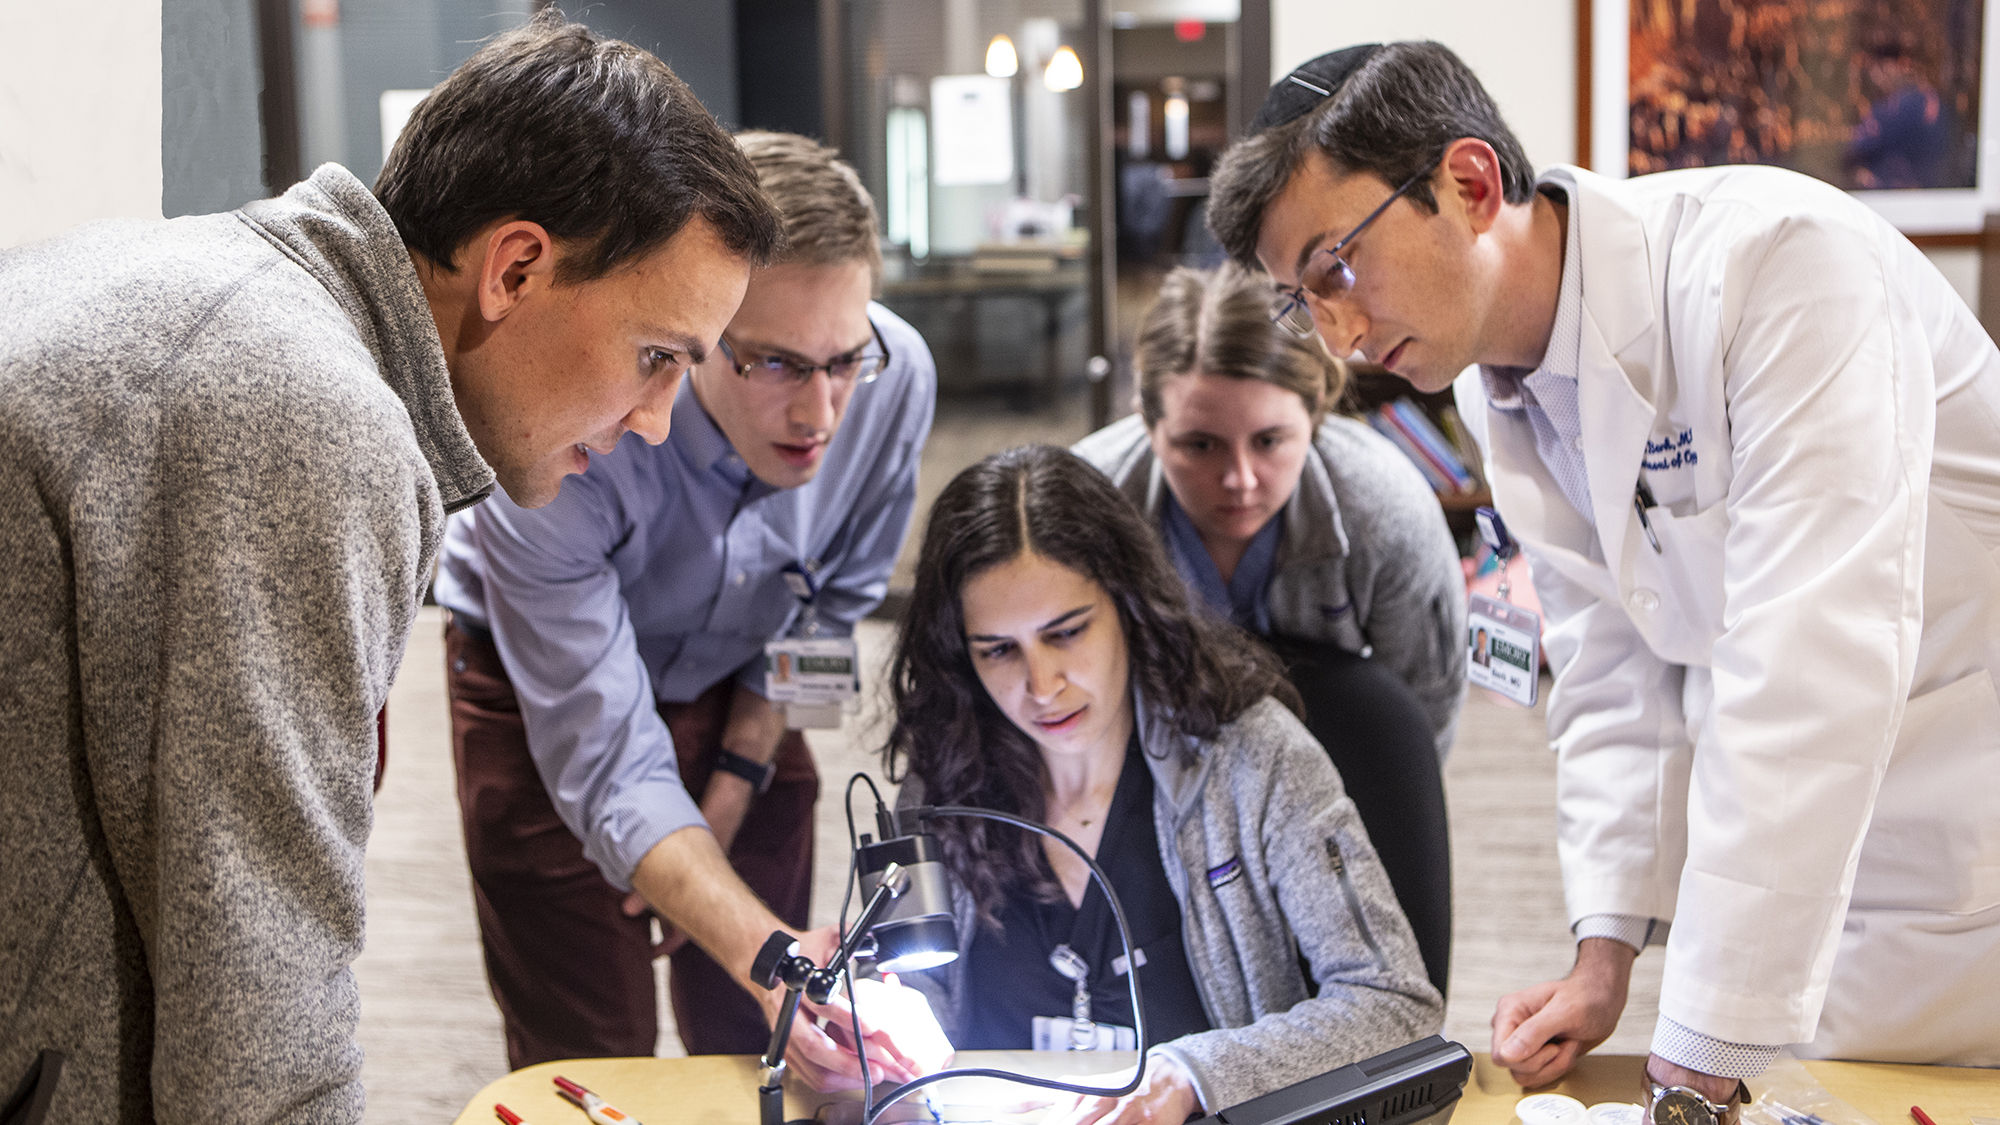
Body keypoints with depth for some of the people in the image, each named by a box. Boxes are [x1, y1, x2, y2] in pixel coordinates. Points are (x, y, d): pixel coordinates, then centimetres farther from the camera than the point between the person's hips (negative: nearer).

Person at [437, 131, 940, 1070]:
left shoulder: (896, 377, -26)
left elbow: (828, 603, -5)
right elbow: (606, 766, -37)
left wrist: (736, 780, -8)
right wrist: (765, 952, -50)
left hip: (733, 686, 3)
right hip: (545, 694, -3)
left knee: (757, 1039, 6)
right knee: (593, 1061, -1)